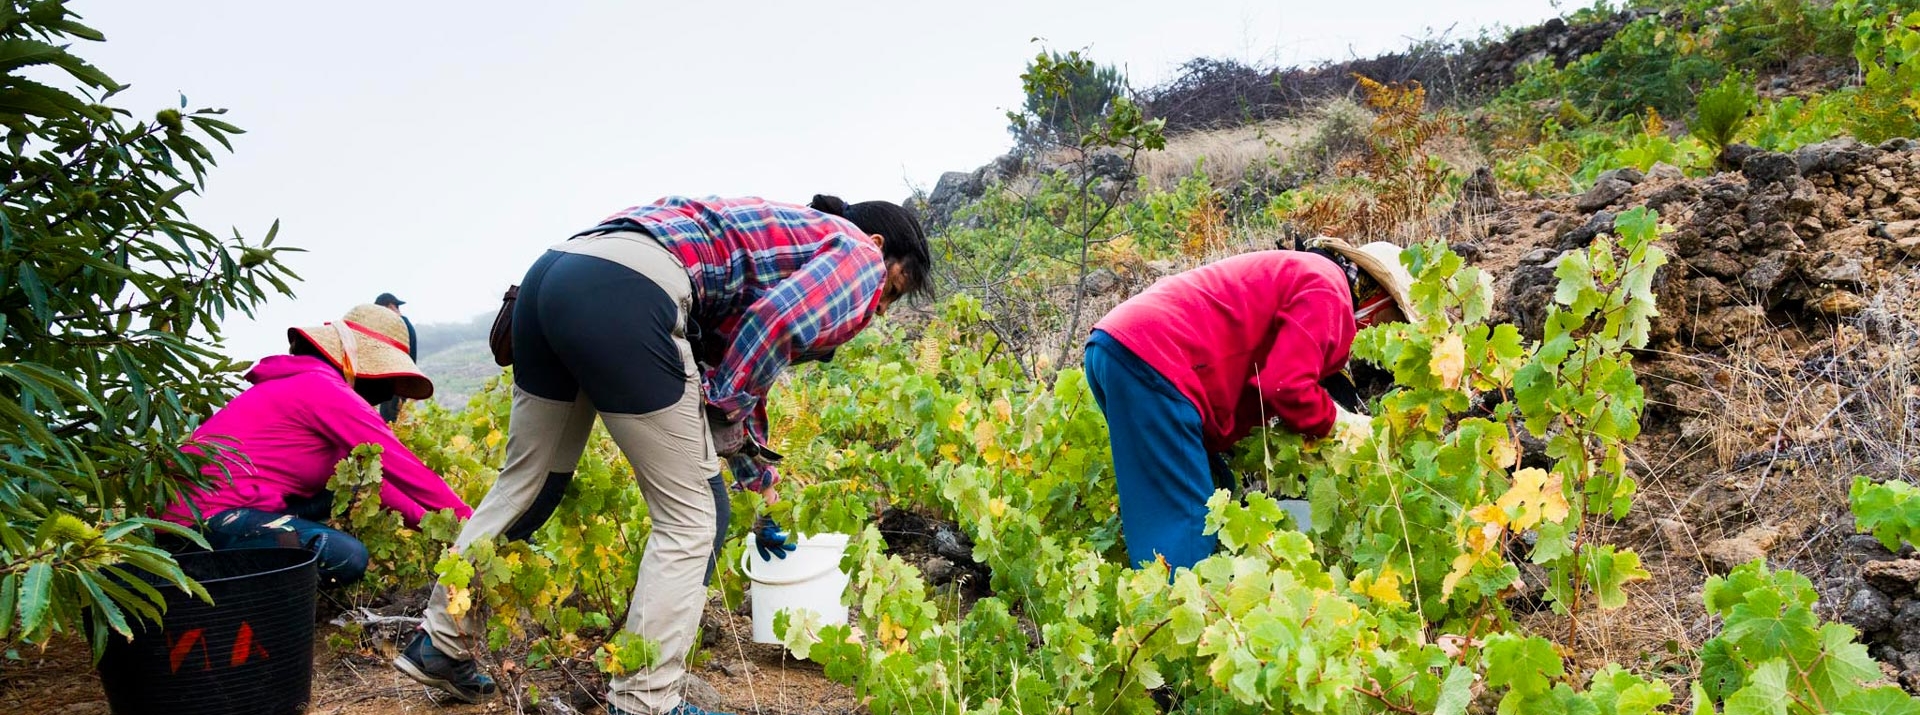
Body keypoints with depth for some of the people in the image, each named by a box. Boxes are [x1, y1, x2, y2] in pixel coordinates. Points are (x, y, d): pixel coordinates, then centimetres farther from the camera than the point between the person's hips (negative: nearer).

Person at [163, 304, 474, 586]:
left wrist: (424, 519, 9)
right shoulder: (325, 389, -13)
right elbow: (400, 466, -14)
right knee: (349, 557, -22)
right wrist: (470, 521, -10)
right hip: (211, 515, -10)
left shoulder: (305, 382, 17)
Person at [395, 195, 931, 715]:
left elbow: (734, 364, 39)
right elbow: (775, 322, -9)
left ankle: (439, 644, 36)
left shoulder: (782, 229, 36)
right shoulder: (859, 256, 12)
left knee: (528, 481, 24)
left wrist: (757, 471, 47)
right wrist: (725, 422, 5)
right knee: (689, 517, 5)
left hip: (551, 269, 9)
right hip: (624, 292, -9)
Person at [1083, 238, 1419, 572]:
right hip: (1151, 358, -10)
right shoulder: (1327, 290, -3)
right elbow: (1287, 386, -12)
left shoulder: (1302, 274, 28)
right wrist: (1340, 422, 5)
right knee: (1183, 521, -9)